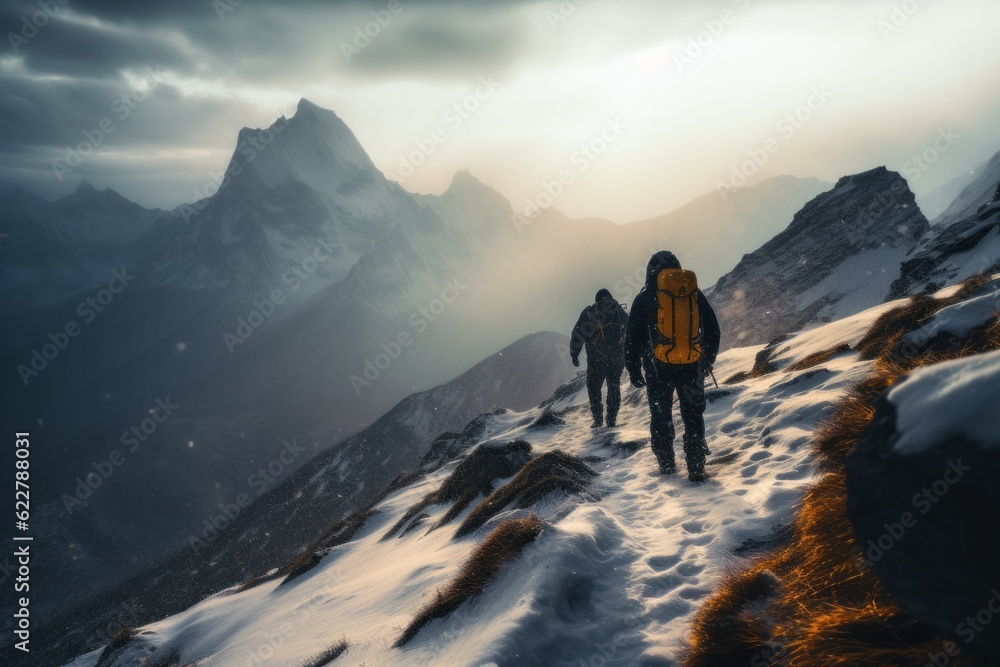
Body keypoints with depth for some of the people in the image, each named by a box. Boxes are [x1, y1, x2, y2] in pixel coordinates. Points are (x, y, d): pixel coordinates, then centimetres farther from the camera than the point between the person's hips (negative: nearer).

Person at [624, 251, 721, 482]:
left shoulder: (645, 297, 0)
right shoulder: (695, 293, 7)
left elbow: (632, 337, -1)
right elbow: (713, 330, 12)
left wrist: (633, 370, 6)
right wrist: (707, 359, 24)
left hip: (659, 366, -2)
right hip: (692, 366, 2)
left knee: (661, 416, 14)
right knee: (693, 417, 11)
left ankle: (667, 465, 21)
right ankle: (696, 469, 9)